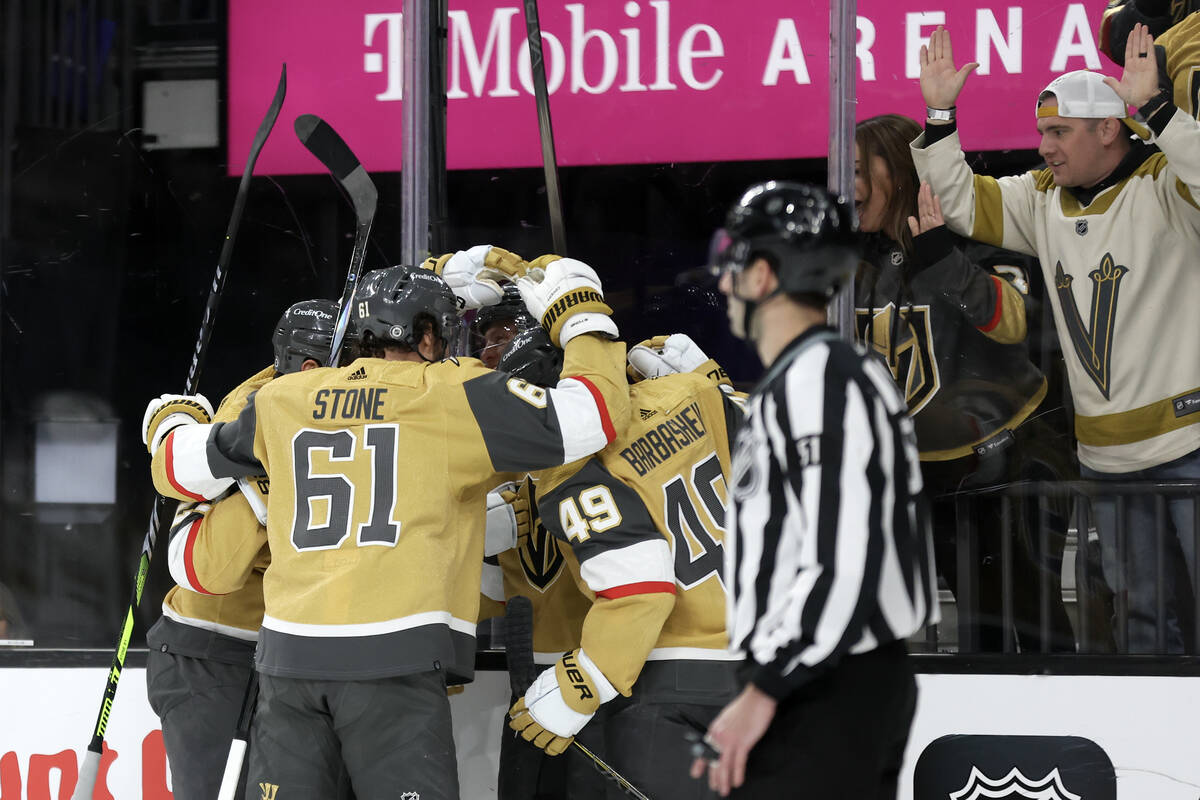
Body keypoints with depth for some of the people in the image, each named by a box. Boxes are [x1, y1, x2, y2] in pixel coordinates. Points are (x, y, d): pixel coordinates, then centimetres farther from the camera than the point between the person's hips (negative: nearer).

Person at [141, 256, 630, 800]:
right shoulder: (453, 395, 1)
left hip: (290, 652, 5)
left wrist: (171, 423, 47)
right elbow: (589, 418, -2)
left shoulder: (285, 399, 13)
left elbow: (184, 468, 24)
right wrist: (581, 314, 14)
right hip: (396, 654, -4)